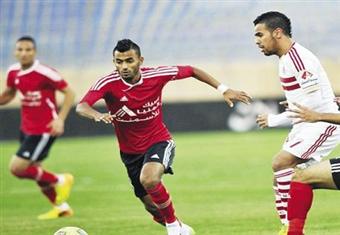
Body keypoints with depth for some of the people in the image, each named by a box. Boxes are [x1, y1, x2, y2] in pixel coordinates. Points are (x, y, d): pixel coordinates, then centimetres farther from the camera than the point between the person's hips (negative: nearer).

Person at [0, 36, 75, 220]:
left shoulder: (44, 73, -21)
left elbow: (69, 93, -14)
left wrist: (60, 119, -22)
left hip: (44, 130, -8)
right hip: (27, 128, 8)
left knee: (17, 168, -13)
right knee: (34, 171, 16)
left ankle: (60, 180, 7)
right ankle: (61, 207, 34)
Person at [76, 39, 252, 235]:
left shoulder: (156, 76, -16)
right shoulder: (108, 84, -20)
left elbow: (192, 71, -1)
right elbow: (81, 107, -35)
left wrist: (223, 89, -5)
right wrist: (97, 115, -57)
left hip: (159, 141, -2)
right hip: (130, 152, 2)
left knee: (149, 179, -34)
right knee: (154, 208, 9)